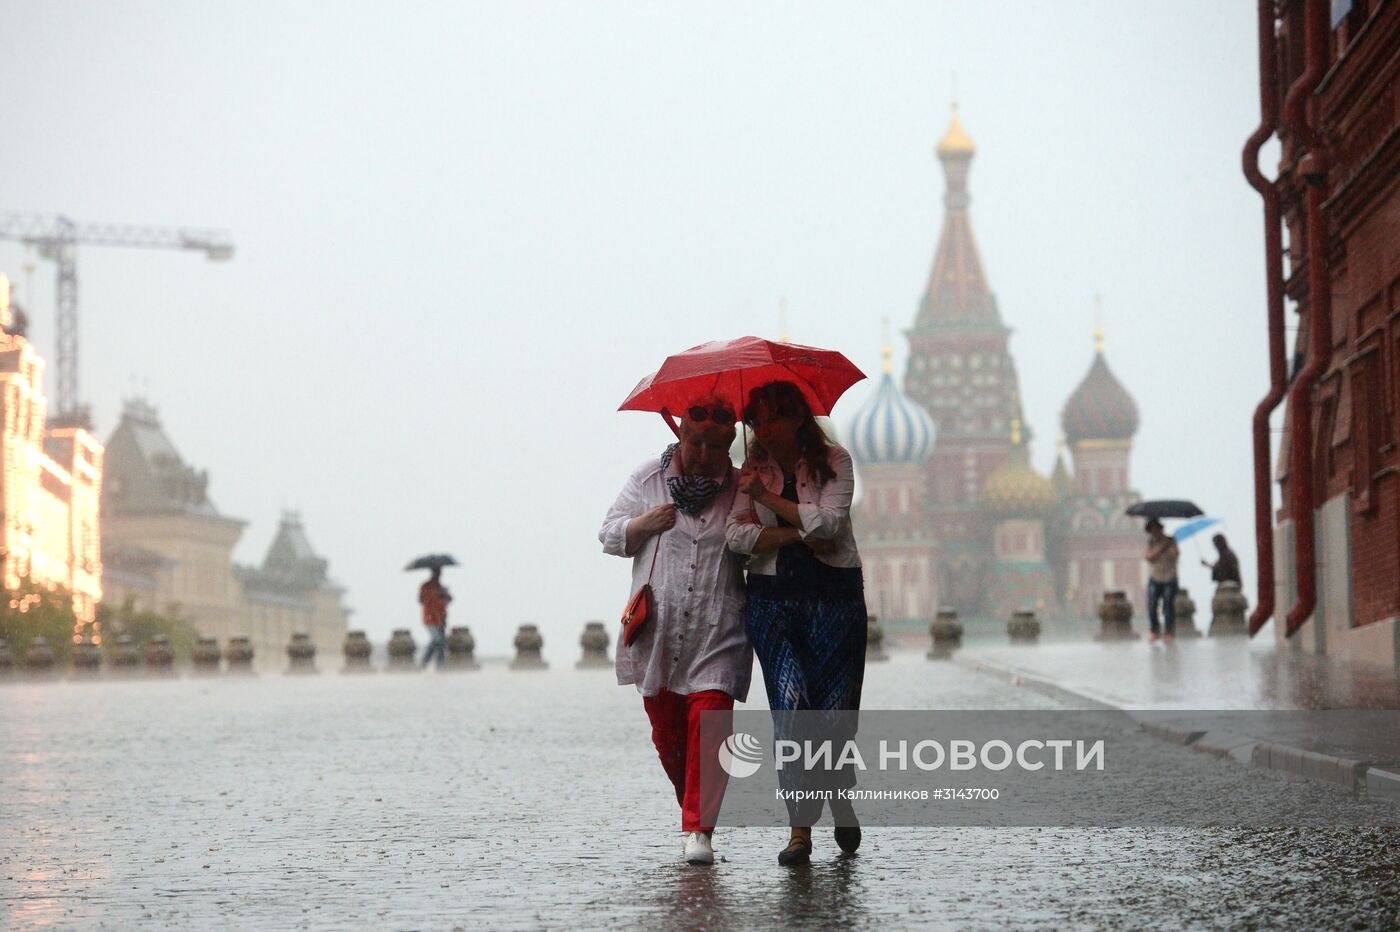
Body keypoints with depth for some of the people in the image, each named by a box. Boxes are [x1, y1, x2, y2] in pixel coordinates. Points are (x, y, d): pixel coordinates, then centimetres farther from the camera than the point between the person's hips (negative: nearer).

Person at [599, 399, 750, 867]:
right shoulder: (647, 478, 5)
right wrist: (644, 525, -11)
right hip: (658, 628, 2)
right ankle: (693, 805, 32)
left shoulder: (741, 487, 4)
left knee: (709, 721, -16)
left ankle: (699, 828, -17)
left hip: (718, 632, -2)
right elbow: (610, 535, 8)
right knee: (666, 730, 8)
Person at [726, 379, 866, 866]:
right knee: (790, 703, -14)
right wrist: (799, 533, -12)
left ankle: (841, 799, 29)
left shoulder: (833, 461, 2)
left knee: (835, 710, -2)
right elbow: (738, 536, -3)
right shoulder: (753, 470, 10)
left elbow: (829, 523, -13)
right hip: (773, 600, 1)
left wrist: (767, 498, -8)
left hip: (834, 597, -1)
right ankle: (800, 830, -14)